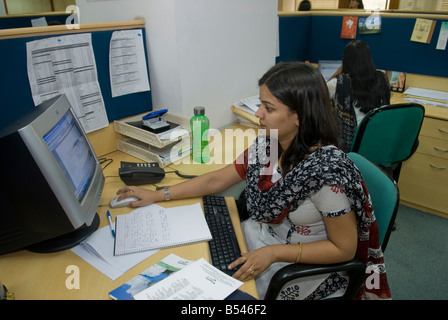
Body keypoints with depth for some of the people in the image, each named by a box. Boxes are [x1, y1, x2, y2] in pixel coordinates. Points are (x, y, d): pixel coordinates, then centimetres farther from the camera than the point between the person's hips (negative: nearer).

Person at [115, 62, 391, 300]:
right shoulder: (267, 146, -9)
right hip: (262, 237, 6)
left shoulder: (327, 170, -30)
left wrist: (273, 253, -25)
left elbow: (344, 249, -19)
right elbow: (216, 180, 1)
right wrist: (157, 195, 1)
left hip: (303, 266, -6)